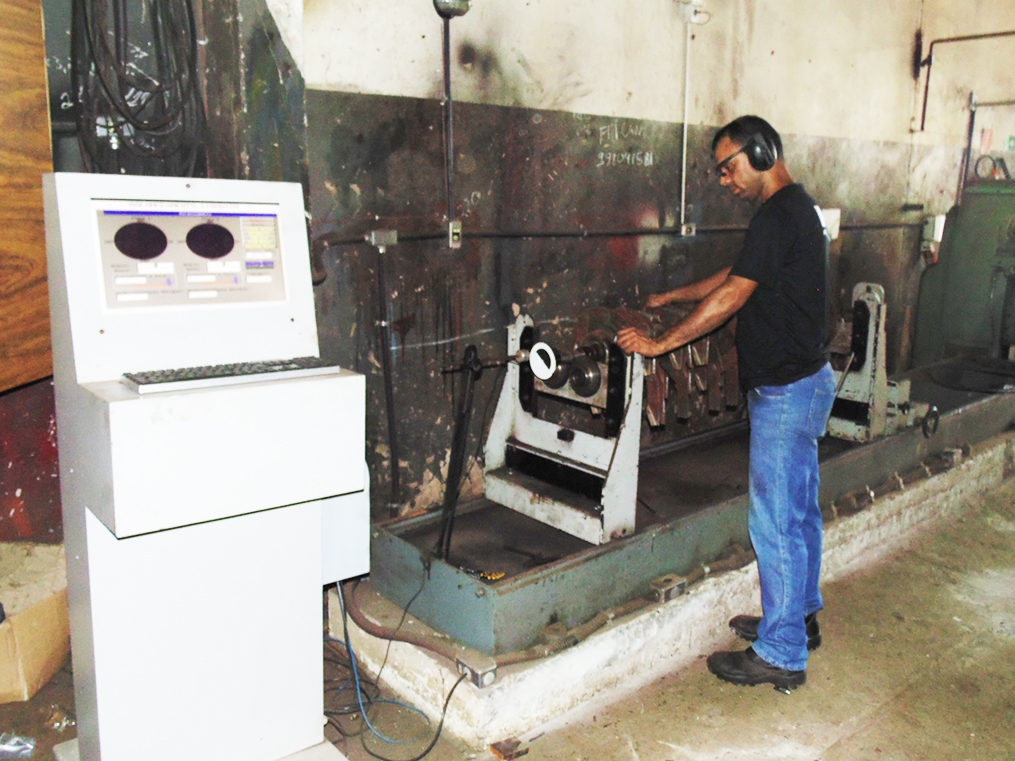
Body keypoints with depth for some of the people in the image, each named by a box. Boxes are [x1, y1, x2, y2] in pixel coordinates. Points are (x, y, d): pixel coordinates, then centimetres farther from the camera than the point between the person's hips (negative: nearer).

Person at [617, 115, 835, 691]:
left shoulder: (778, 216, -19)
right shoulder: (797, 208, 15)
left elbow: (730, 299, -20)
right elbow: (735, 277, 23)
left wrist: (659, 344, -13)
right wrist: (670, 298, 25)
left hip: (786, 391, -11)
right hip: (807, 382, 11)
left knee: (776, 521, -3)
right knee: (799, 510, 19)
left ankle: (782, 655, 8)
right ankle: (801, 617, 34)